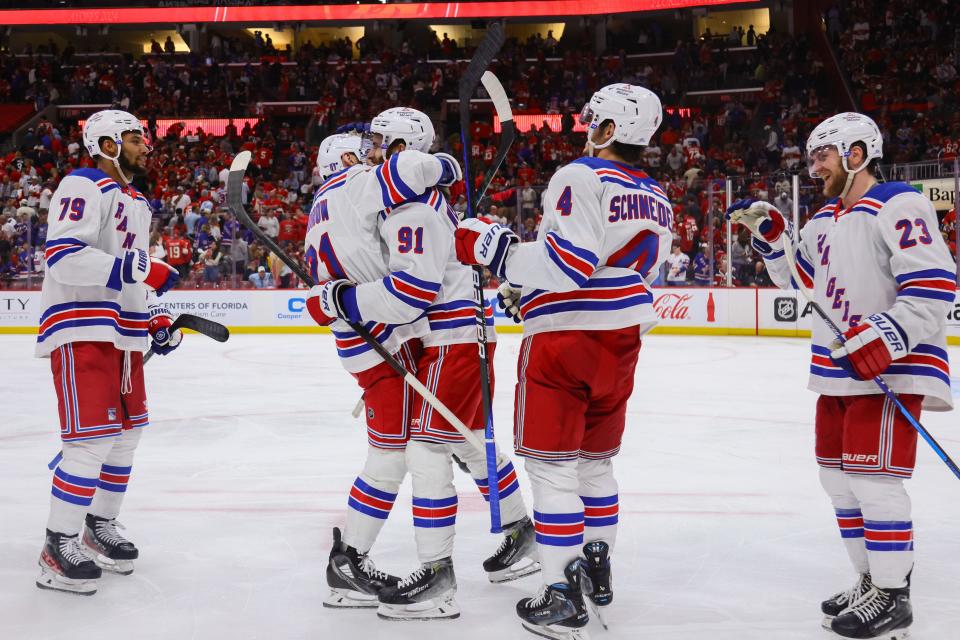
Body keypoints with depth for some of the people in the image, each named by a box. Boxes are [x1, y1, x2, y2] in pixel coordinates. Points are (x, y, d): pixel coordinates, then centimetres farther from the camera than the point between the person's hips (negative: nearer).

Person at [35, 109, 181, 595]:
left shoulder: (136, 203, 20)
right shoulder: (83, 188, -10)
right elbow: (62, 256, -23)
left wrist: (156, 319, 18)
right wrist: (134, 268, -31)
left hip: (123, 333, 10)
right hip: (82, 331, -10)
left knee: (126, 432, 14)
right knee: (93, 438, -13)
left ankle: (100, 527, 28)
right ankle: (58, 548, -5)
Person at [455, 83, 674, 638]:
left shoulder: (583, 178, -14)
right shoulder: (655, 198, 12)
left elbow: (569, 262, -25)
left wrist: (492, 247, -17)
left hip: (564, 341, -8)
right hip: (621, 341, 8)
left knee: (552, 465, -2)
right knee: (596, 461, 21)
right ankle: (598, 569, 32)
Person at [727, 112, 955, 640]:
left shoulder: (898, 206, -13)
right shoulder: (826, 219, 15)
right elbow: (800, 277, 23)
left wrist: (886, 337, -29)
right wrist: (768, 233, 10)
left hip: (889, 368, -9)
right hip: (838, 371, 10)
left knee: (872, 477, -9)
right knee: (839, 476, 13)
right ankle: (871, 581, 26)